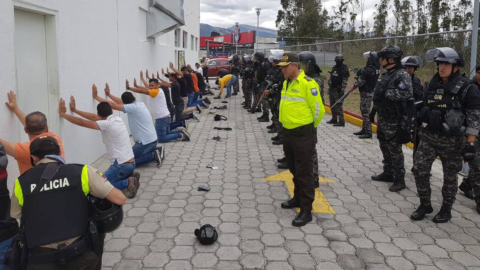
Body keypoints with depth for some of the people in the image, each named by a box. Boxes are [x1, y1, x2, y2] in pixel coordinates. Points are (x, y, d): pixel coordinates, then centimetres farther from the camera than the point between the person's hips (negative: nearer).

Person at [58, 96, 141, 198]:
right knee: (108, 179, 26)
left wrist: (63, 114, -3)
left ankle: (127, 183, -10)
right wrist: (75, 110, 18)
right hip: (131, 162, 8)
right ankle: (130, 177, 6)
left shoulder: (107, 124, -17)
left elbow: (82, 122, -12)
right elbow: (94, 117, 15)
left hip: (122, 165, -8)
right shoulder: (118, 119, 7)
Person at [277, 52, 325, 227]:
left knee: (304, 172, -2)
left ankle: (306, 210, 6)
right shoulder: (287, 83, 9)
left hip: (303, 134, -8)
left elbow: (318, 109, -14)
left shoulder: (307, 83, -17)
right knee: (294, 169, 20)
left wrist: (308, 127, -1)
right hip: (288, 132, 8)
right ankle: (298, 198, 38)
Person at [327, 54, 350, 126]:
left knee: (339, 106, -11)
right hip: (332, 89, 8)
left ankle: (341, 121, -10)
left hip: (338, 90, -8)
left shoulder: (344, 69, -9)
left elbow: (345, 81, -15)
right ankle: (334, 119, 27)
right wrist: (329, 88, 18)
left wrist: (342, 90, -21)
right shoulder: (334, 68, 14)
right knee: (332, 105, 15)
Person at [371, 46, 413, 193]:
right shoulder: (386, 74, 12)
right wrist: (375, 110, 17)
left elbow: (406, 94, -31)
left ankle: (399, 180, 8)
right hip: (383, 119, 9)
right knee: (385, 148, 18)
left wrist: (386, 93, -24)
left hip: (394, 121, -9)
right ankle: (388, 173, 32)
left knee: (395, 150, -2)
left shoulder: (402, 75, -17)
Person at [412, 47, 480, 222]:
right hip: (428, 136, 5)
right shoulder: (433, 84, 4)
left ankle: (446, 210, 26)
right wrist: (419, 129, 16)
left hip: (451, 140, -4)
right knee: (419, 169, 0)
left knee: (450, 176, 9)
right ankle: (425, 205, 18)